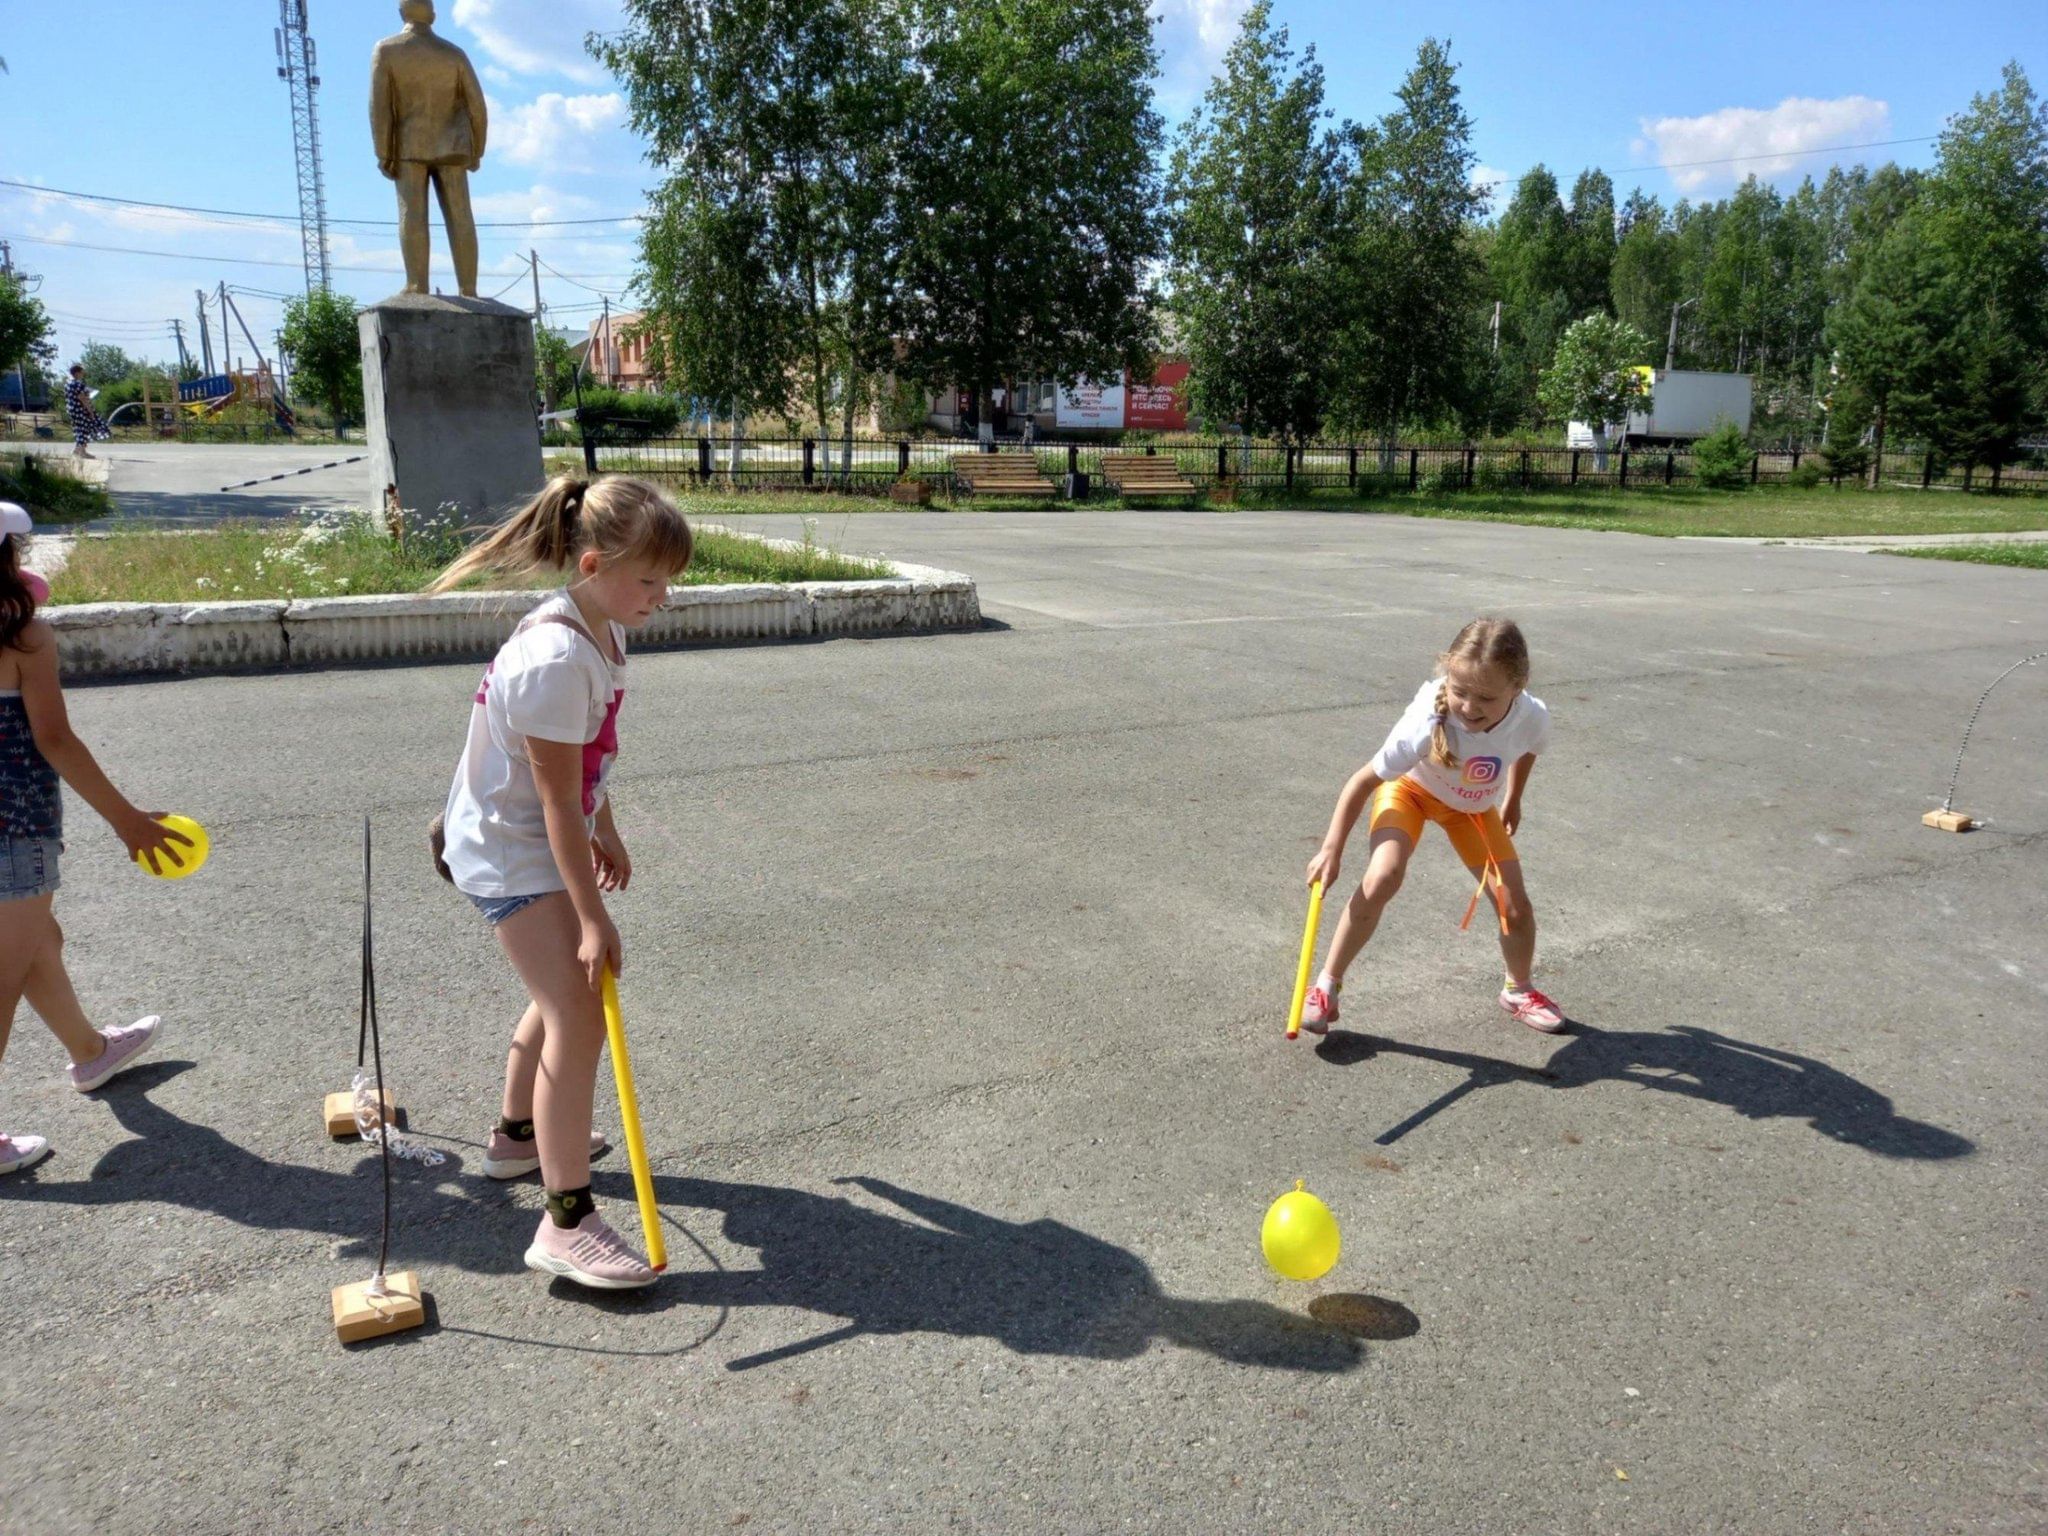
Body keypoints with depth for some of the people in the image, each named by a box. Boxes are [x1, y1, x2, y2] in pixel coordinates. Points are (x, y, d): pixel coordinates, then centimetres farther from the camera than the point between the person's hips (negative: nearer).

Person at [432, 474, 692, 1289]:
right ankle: (567, 1223, -7)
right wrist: (592, 917, -23)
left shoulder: (603, 630, 0)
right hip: (509, 852, -10)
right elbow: (556, 800, -27)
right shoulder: (558, 659, -30)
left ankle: (519, 1136, 46)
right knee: (579, 1019, -14)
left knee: (565, 992, 23)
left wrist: (606, 833, 23)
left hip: (544, 840, 10)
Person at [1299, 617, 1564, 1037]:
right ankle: (1327, 986, -12)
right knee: (1381, 878, -29)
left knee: (1515, 908, 0)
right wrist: (1332, 849, -27)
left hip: (1476, 806, 4)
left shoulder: (1532, 718, -30)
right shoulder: (1426, 725, -41)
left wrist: (1512, 800, 11)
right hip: (1409, 788, -3)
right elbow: (1364, 781, -30)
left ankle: (1519, 990, 32)